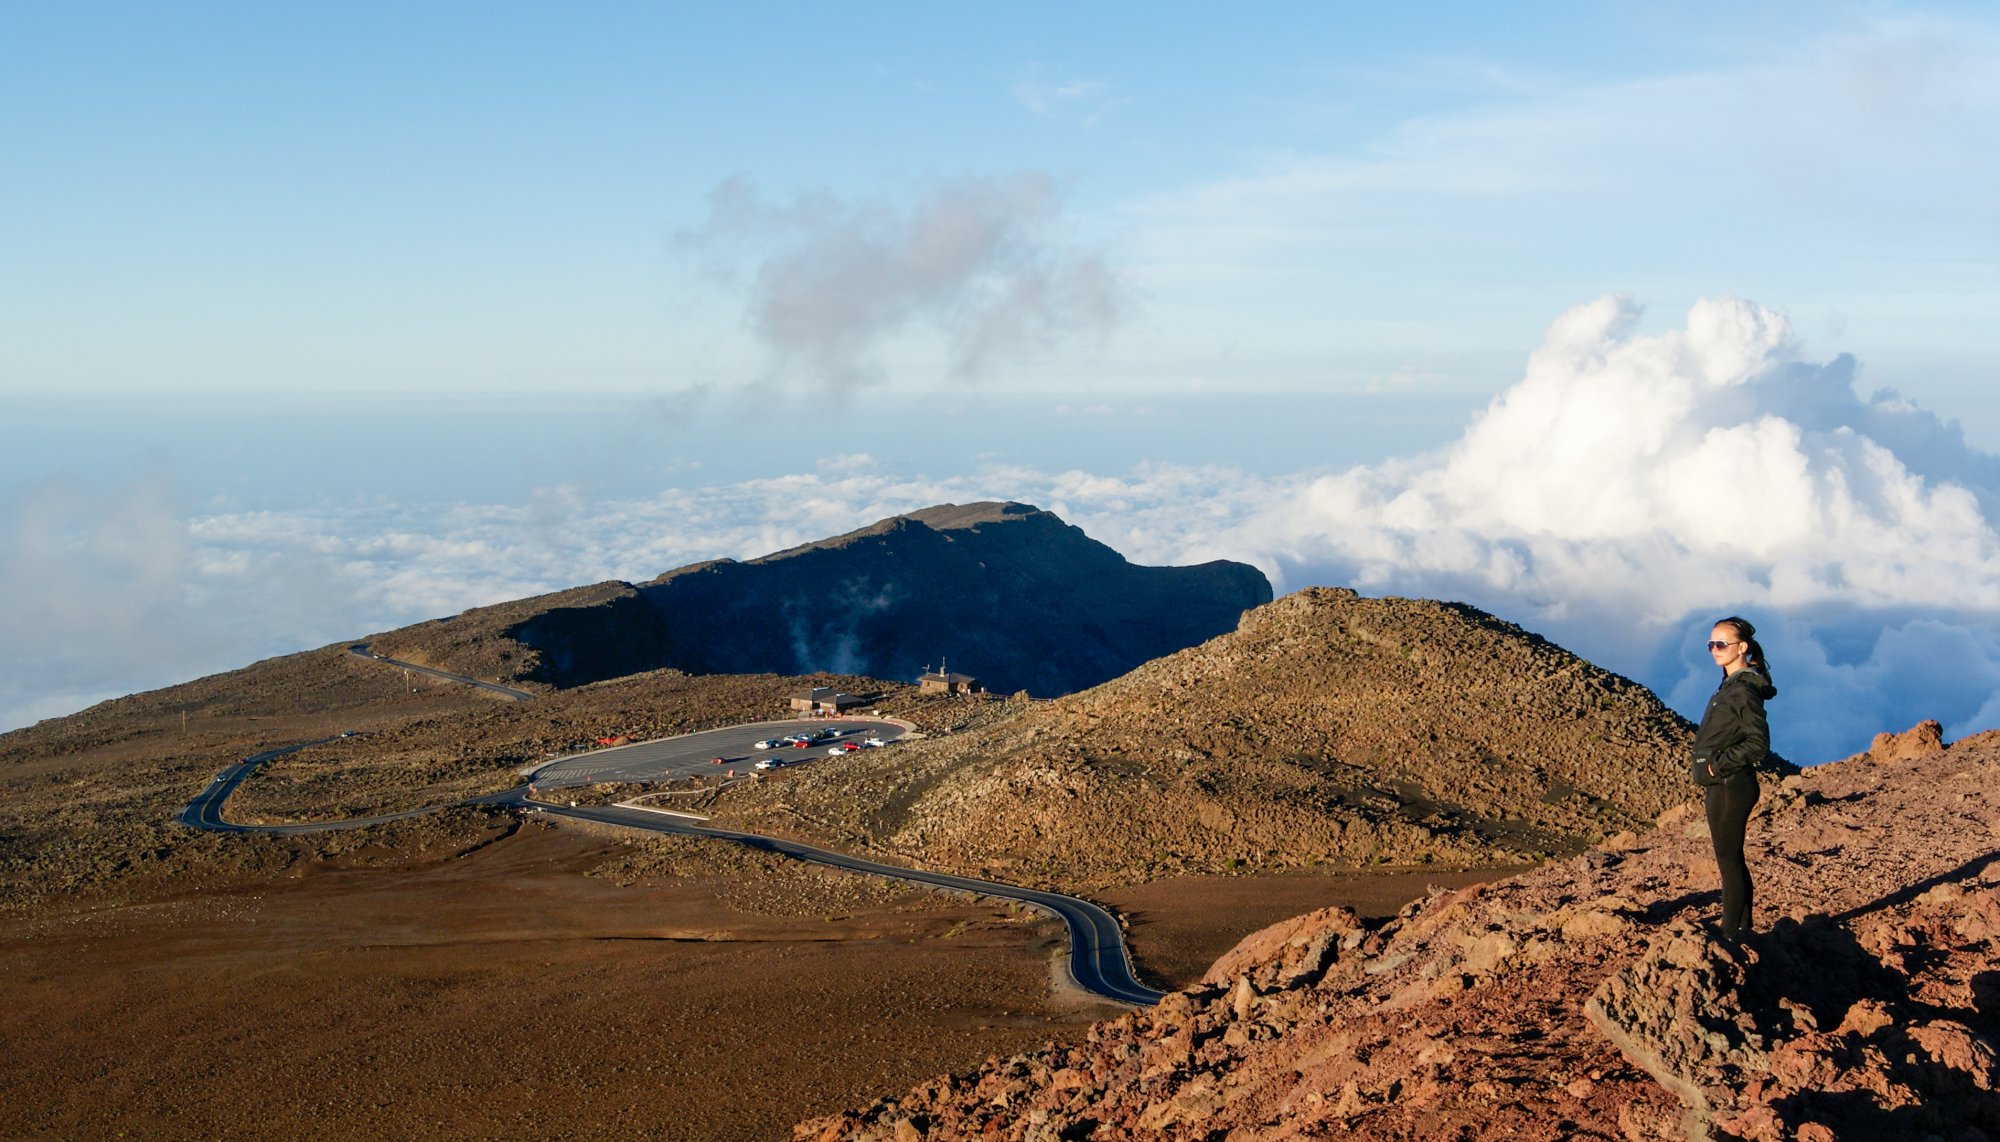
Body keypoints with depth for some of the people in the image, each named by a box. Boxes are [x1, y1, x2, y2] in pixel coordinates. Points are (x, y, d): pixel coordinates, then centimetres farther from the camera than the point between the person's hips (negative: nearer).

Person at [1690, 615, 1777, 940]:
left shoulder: (1743, 691, -17)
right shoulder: (1731, 686, 12)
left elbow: (1758, 745, -22)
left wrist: (1718, 764, -16)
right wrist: (1711, 778, 14)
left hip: (1731, 789, -10)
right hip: (1721, 787, 10)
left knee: (1729, 861, -2)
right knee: (1732, 859, 17)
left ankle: (1731, 933, 5)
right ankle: (1741, 926, 26)